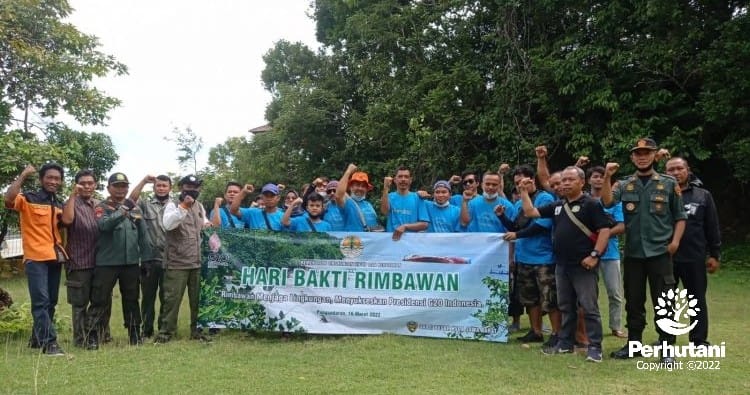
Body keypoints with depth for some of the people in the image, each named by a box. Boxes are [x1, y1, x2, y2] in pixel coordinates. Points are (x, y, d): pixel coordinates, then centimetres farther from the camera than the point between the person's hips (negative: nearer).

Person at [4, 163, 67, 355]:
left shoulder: (59, 205, 16)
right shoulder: (28, 199, -3)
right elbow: (9, 199, -24)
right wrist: (23, 175, -21)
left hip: (55, 258, 7)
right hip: (35, 258, -7)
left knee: (51, 302, 12)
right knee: (41, 301, -11)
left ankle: (37, 339, 26)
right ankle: (49, 343, -10)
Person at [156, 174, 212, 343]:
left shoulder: (200, 206, 15)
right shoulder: (173, 205, -4)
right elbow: (167, 224, -23)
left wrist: (207, 225, 8)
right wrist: (183, 206, -28)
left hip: (197, 262, 6)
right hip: (177, 263, -5)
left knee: (197, 299, 10)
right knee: (172, 298, -2)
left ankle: (196, 330, 20)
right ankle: (166, 331, 10)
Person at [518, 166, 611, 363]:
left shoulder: (591, 204, -6)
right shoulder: (557, 206, 14)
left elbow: (605, 230, -12)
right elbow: (530, 212, 16)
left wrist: (595, 255, -19)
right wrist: (524, 192, 10)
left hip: (584, 265, -7)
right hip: (562, 265, 7)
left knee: (589, 307, -3)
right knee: (566, 307, 15)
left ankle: (594, 347, 3)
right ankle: (565, 343, 24)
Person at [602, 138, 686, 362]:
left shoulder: (668, 183, 3)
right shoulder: (624, 185, 6)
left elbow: (680, 216, 6)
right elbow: (607, 202, -13)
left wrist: (675, 241, -6)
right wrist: (607, 177, -25)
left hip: (660, 252, -2)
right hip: (633, 253, 2)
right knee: (633, 302, 11)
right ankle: (633, 344, 23)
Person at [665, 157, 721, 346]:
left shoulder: (703, 196, 6)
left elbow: (712, 228, 6)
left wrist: (715, 254, 3)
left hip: (694, 257, 0)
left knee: (698, 300, 8)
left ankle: (700, 340, 19)